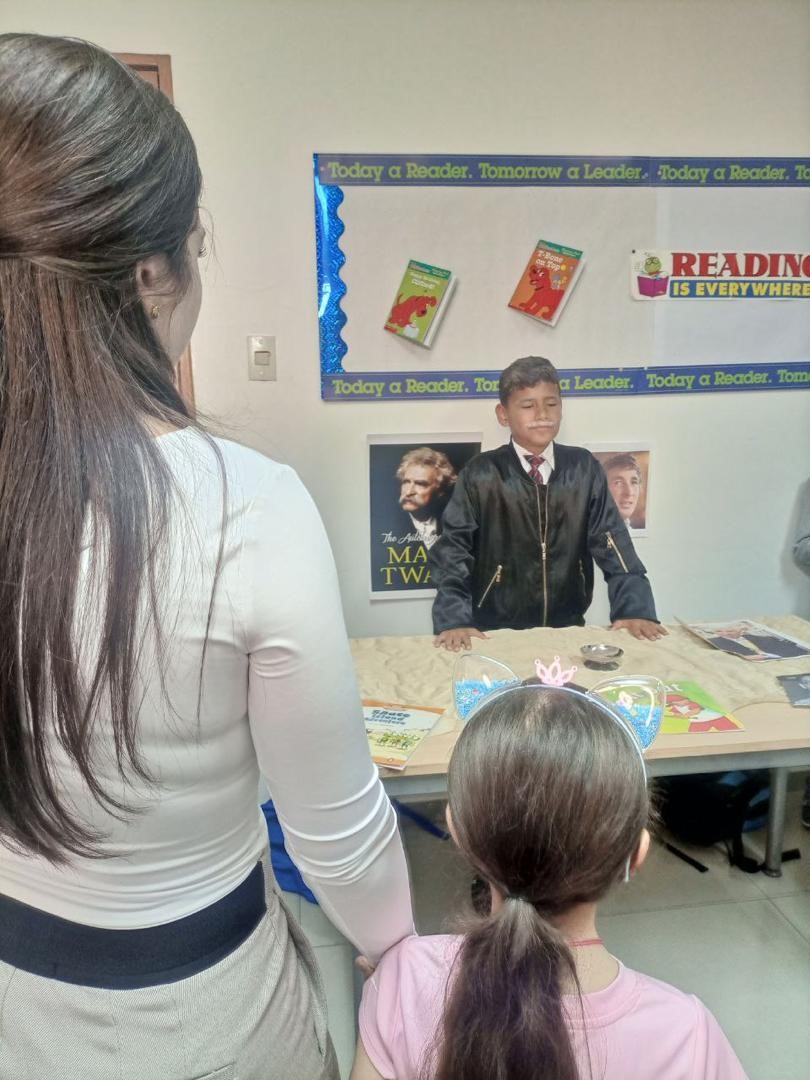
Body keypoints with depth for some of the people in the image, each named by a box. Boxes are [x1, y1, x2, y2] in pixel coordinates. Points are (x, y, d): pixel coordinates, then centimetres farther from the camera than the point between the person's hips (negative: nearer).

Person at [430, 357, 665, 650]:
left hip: (568, 629, 2)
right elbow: (452, 548, -8)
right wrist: (453, 621, -20)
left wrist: (635, 610, -13)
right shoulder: (481, 474, -5)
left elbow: (611, 541, 0)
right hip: (497, 634, -2)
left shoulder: (583, 468, 1)